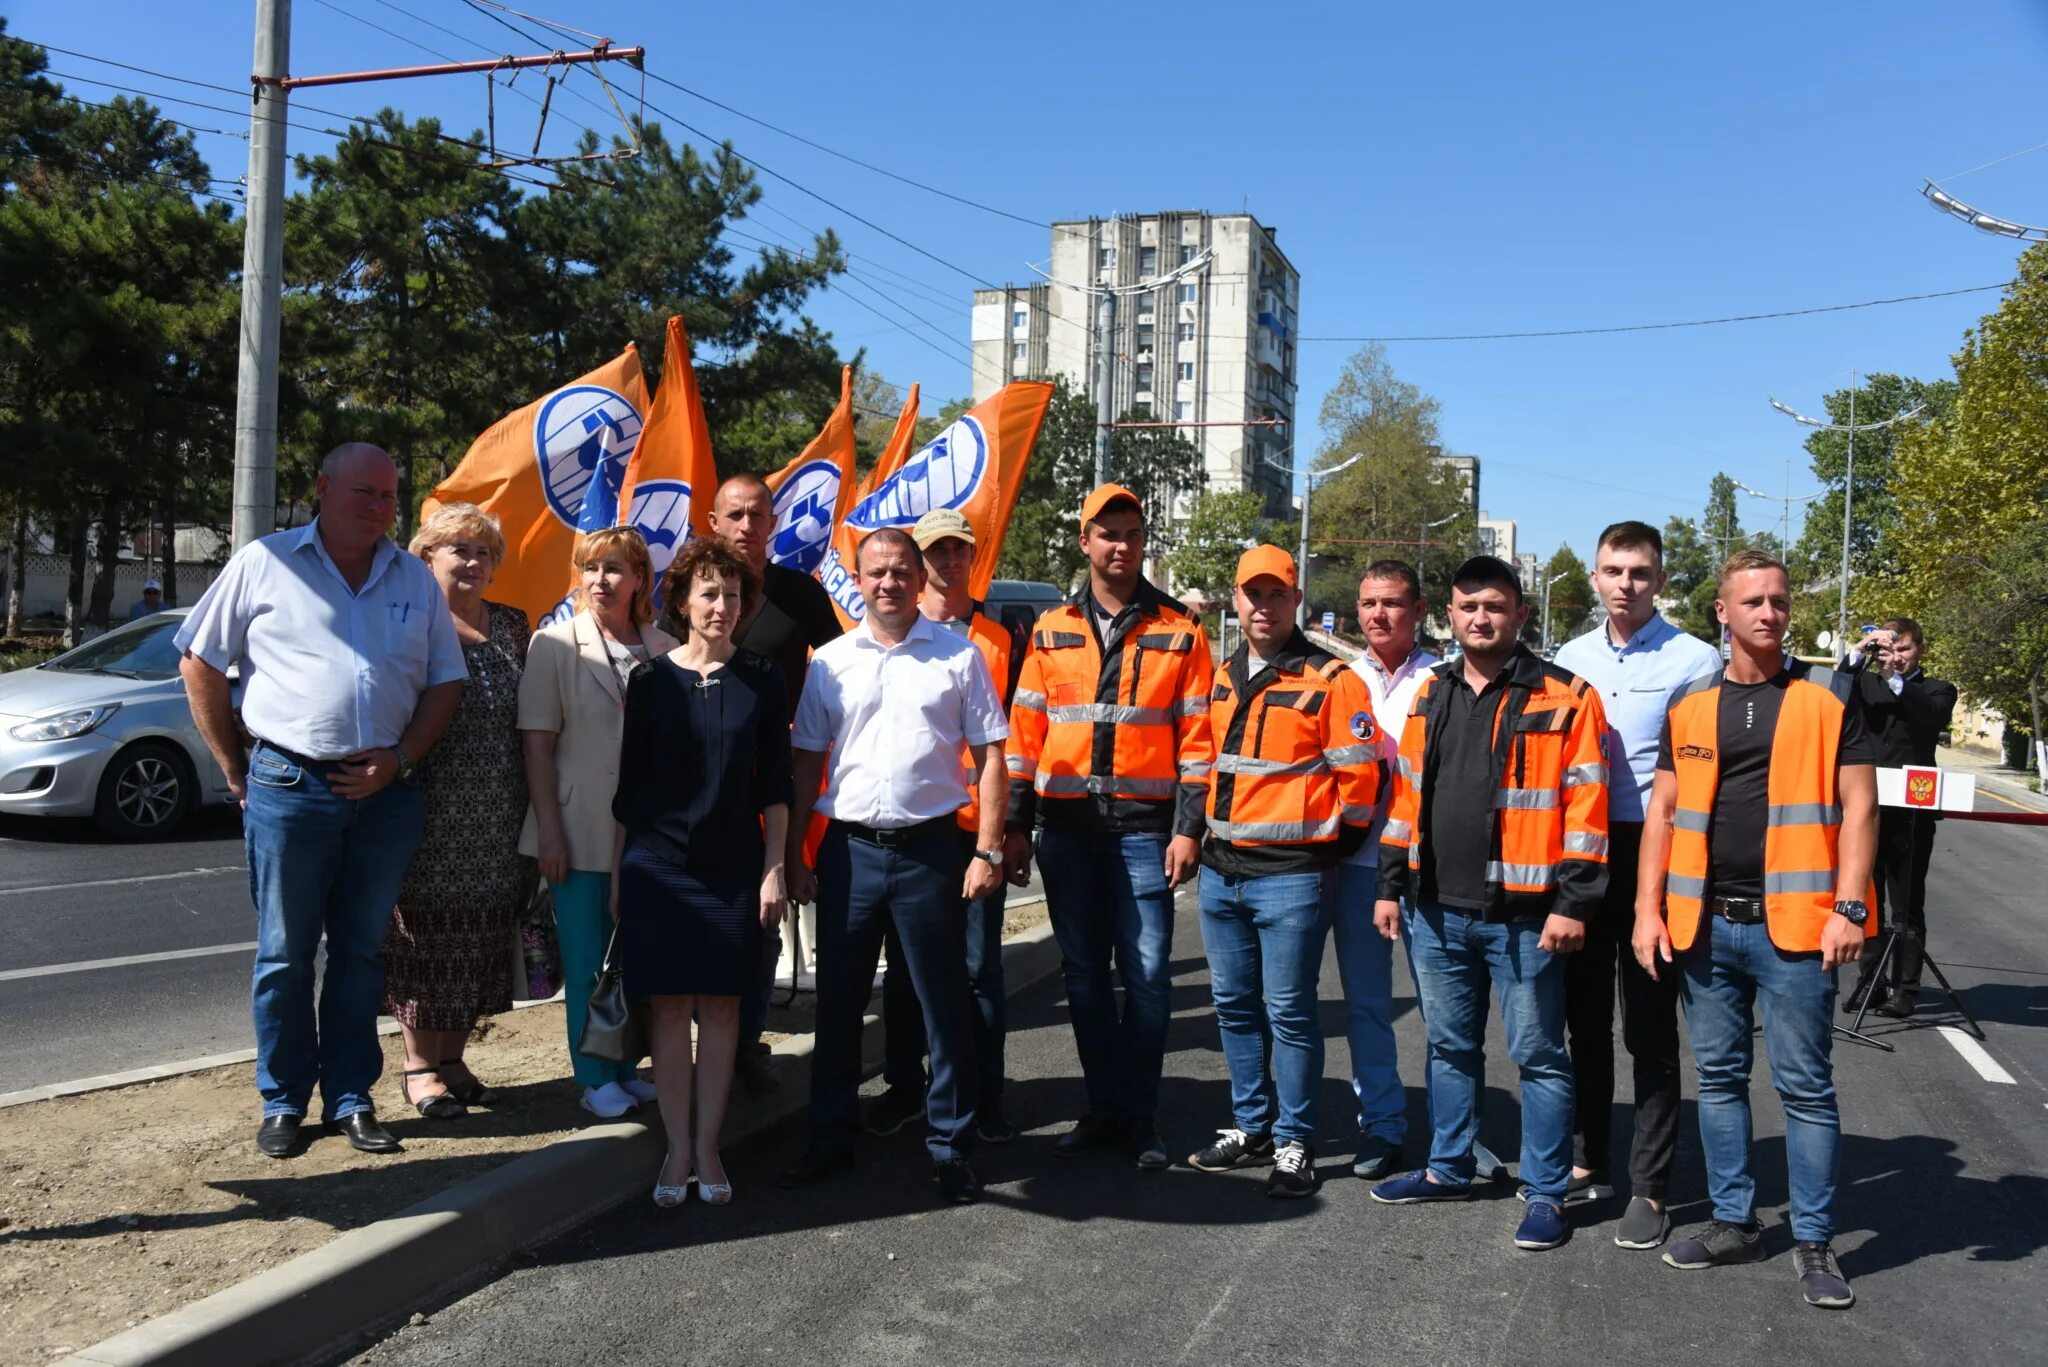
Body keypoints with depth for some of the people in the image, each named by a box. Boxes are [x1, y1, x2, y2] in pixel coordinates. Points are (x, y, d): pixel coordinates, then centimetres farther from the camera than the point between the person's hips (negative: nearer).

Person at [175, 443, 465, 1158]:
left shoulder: (416, 580, 9)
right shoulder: (265, 563, 1)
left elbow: (446, 681, 11)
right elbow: (200, 664, 4)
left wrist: (399, 757, -3)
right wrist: (235, 768, 2)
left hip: (385, 792, 3)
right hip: (288, 787, -2)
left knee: (362, 952, 10)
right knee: (284, 955, 6)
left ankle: (351, 1098, 21)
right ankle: (284, 1103, 19)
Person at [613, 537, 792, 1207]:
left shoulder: (760, 681, 3)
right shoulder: (651, 679, 3)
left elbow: (775, 787, 5)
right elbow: (628, 783, 6)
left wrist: (773, 869, -1)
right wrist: (618, 873, 4)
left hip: (733, 868, 0)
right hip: (657, 866, 0)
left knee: (720, 1004, 3)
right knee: (670, 1005, 1)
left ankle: (707, 1148, 13)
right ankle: (677, 1149, 11)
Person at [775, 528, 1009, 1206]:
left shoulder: (959, 656, 1)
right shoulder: (831, 662, 8)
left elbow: (990, 756, 1)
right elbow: (806, 764, 10)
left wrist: (987, 851, -6)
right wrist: (793, 858, 5)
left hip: (929, 848, -2)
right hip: (847, 849, 2)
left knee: (944, 1004, 5)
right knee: (838, 1003, 11)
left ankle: (950, 1147, 17)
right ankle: (831, 1139, 25)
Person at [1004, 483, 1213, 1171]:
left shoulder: (1179, 634, 3)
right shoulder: (1052, 631, 9)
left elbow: (1197, 737, 0)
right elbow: (1025, 730, 9)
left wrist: (1189, 828, -7)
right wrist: (1015, 824, 5)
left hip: (1144, 827, -2)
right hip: (1067, 829, 3)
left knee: (1146, 973, -1)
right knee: (1084, 972, 9)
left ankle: (1139, 1115, 13)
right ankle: (1102, 1107, 22)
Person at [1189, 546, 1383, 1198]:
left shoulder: (1330, 680, -9)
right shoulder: (1223, 677, 12)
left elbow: (1359, 775, -8)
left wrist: (1331, 846, 0)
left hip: (1289, 877, -7)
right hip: (1221, 871, 7)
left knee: (1289, 1013, 1)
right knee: (1235, 1005, 15)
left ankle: (1294, 1143, 13)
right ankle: (1250, 1125, 29)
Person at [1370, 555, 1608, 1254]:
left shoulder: (1563, 699, -7)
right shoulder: (1431, 695, 11)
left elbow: (1584, 805, -10)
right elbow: (1407, 795, 15)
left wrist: (1572, 903, -14)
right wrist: (1390, 884, 13)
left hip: (1523, 916, -5)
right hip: (1438, 910, 6)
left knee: (1538, 1055, 4)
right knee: (1449, 1046, 17)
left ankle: (1547, 1193, 16)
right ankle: (1447, 1169, 32)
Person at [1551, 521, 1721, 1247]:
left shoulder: (1694, 662, -8)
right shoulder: (1571, 657, 9)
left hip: (1653, 853, -5)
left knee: (1649, 1028, 2)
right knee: (1584, 1016, 15)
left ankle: (1650, 1188, 13)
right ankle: (1586, 1163, 29)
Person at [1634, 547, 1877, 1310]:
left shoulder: (1830, 698, 1)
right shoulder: (1690, 706, 8)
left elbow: (1858, 805, -2)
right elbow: (1663, 810, 9)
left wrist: (1849, 908, -11)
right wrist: (1648, 908, 2)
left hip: (1793, 925, -3)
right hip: (1704, 924, 3)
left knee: (1804, 1084, 3)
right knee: (1719, 1076, 11)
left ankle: (1814, 1242, 14)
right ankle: (1735, 1222, 24)